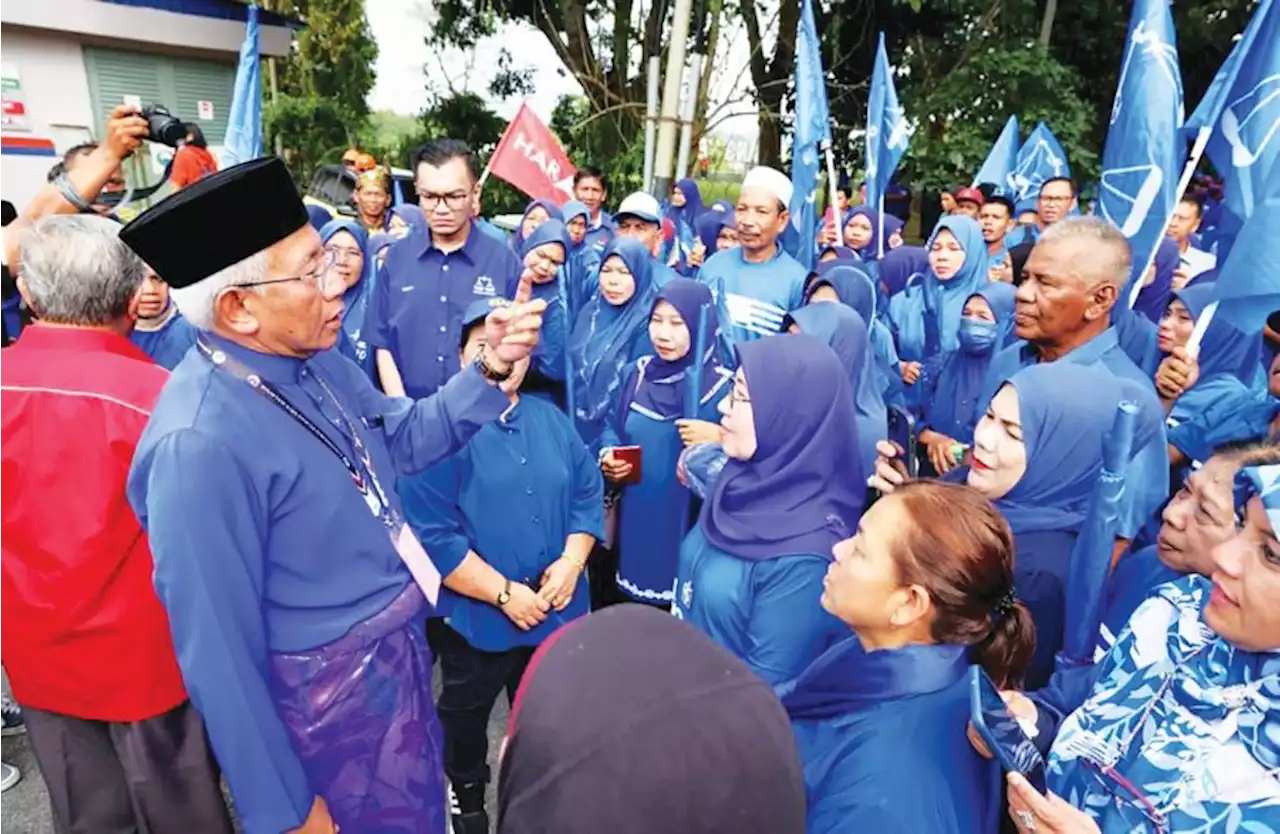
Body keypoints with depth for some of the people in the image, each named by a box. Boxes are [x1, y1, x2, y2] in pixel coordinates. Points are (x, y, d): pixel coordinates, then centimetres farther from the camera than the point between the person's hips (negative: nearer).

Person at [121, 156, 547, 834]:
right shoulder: (198, 444, -32)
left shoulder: (316, 361, -6)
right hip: (330, 695, -7)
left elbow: (401, 439, 8)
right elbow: (218, 652, -25)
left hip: (399, 650, 7)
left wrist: (490, 369, -9)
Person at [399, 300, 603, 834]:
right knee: (466, 716, 22)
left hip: (556, 608, 5)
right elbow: (431, 535, -22)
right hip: (477, 616, -4)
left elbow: (588, 495, 1)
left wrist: (570, 563, -14)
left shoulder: (552, 421, 2)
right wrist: (504, 593, -22)